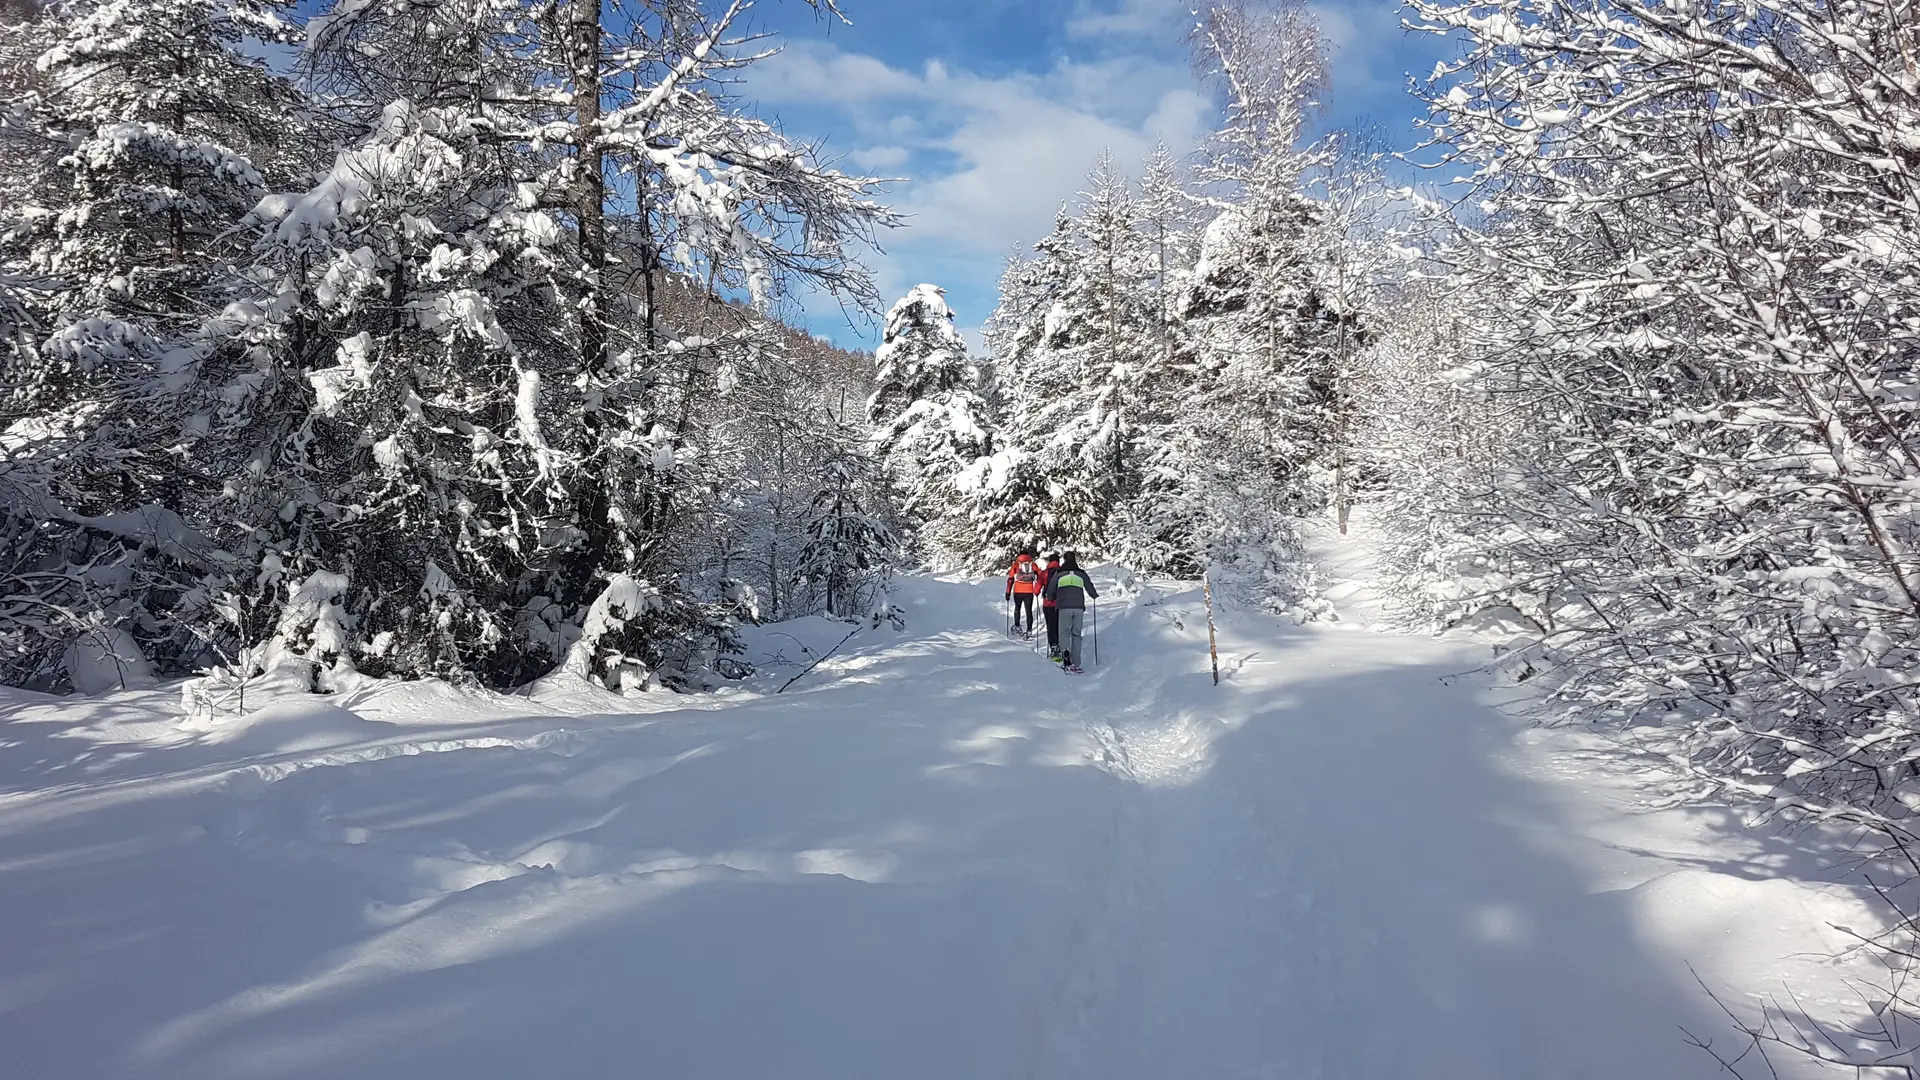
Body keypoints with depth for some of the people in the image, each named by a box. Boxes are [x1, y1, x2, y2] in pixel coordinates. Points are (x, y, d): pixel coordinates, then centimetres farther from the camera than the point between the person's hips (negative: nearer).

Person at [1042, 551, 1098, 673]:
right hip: (1079, 607, 1)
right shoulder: (1081, 573, 11)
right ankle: (1075, 665, 4)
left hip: (1064, 607, -1)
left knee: (1064, 633, 3)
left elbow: (1050, 591, 11)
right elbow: (1090, 589, 19)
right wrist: (1096, 596, 42)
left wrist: (1050, 598, 34)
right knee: (1076, 635, 7)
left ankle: (1065, 652, -25)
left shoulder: (1058, 573, 7)